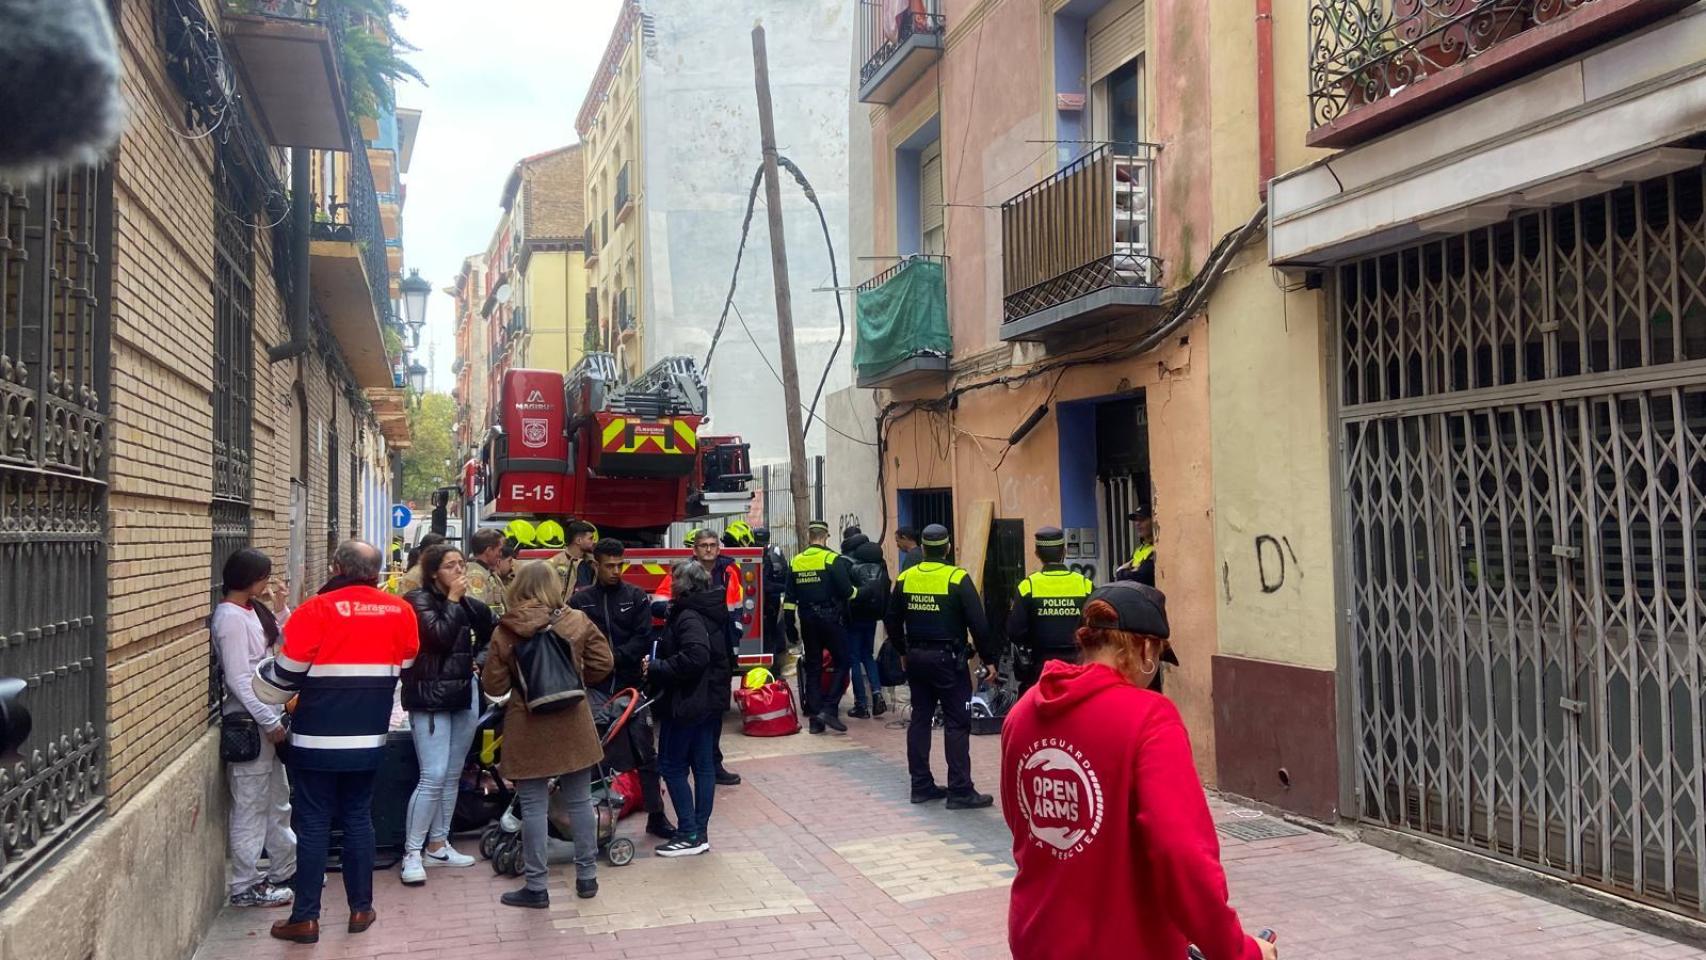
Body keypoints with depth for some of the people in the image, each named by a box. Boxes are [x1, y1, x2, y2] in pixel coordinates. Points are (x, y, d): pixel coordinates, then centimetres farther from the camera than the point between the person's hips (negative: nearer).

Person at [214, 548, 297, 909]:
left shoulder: (251, 611, 11)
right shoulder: (231, 617, -16)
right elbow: (238, 679, -20)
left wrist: (280, 607, 8)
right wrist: (270, 721, -19)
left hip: (267, 717, 10)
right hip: (249, 721, -10)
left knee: (278, 800, 18)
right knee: (251, 806, -2)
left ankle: (285, 870, 29)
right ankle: (245, 887, 7)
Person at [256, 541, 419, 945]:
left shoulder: (317, 610, -13)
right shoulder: (400, 611, -1)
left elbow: (285, 674, -8)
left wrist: (264, 676, 14)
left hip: (317, 739, -4)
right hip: (368, 739, 4)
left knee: (314, 824, 4)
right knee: (358, 818, 14)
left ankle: (306, 917, 8)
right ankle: (361, 909, 19)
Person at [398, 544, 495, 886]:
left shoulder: (470, 605, 10)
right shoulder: (418, 600, -6)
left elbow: (493, 636, 15)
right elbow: (440, 636, -20)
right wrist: (453, 600, -12)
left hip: (464, 694, 6)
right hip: (430, 698, -6)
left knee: (452, 776, 11)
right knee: (433, 776, -12)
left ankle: (438, 845, 23)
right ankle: (412, 852, -2)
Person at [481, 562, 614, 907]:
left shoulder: (505, 633, -7)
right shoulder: (577, 622, -3)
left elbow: (493, 686, -4)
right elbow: (603, 663, 0)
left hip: (528, 727, -2)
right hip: (573, 723, 2)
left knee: (534, 807, 5)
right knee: (580, 801, 13)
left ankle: (535, 887, 12)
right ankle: (587, 877, 23)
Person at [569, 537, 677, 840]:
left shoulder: (636, 597, 5)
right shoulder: (580, 601, 4)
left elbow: (643, 639, -2)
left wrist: (615, 657, -14)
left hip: (631, 685, 0)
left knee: (646, 752, 3)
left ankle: (656, 815, 10)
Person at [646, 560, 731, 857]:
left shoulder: (688, 617, -18)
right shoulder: (708, 612, 11)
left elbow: (694, 658, -31)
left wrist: (656, 667, -21)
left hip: (687, 702, -9)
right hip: (712, 701, 9)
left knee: (671, 765, 0)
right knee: (704, 765, 11)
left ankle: (689, 835, 1)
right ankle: (700, 833, 17)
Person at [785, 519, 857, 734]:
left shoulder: (796, 562, 7)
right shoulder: (833, 559, -9)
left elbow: (790, 598, 9)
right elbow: (847, 591, -14)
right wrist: (854, 592, 7)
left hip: (807, 620, 5)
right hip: (831, 619, -5)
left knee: (812, 668, 10)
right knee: (841, 663, 5)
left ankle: (815, 718, 10)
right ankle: (829, 709, -9)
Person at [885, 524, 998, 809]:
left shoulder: (905, 579, 3)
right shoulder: (957, 578, -11)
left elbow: (893, 621, 11)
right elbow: (978, 623, -13)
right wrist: (989, 659, -5)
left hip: (916, 658, 5)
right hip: (948, 659, -5)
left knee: (920, 719, 12)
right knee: (957, 723, -2)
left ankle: (921, 786, 17)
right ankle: (960, 791, -2)